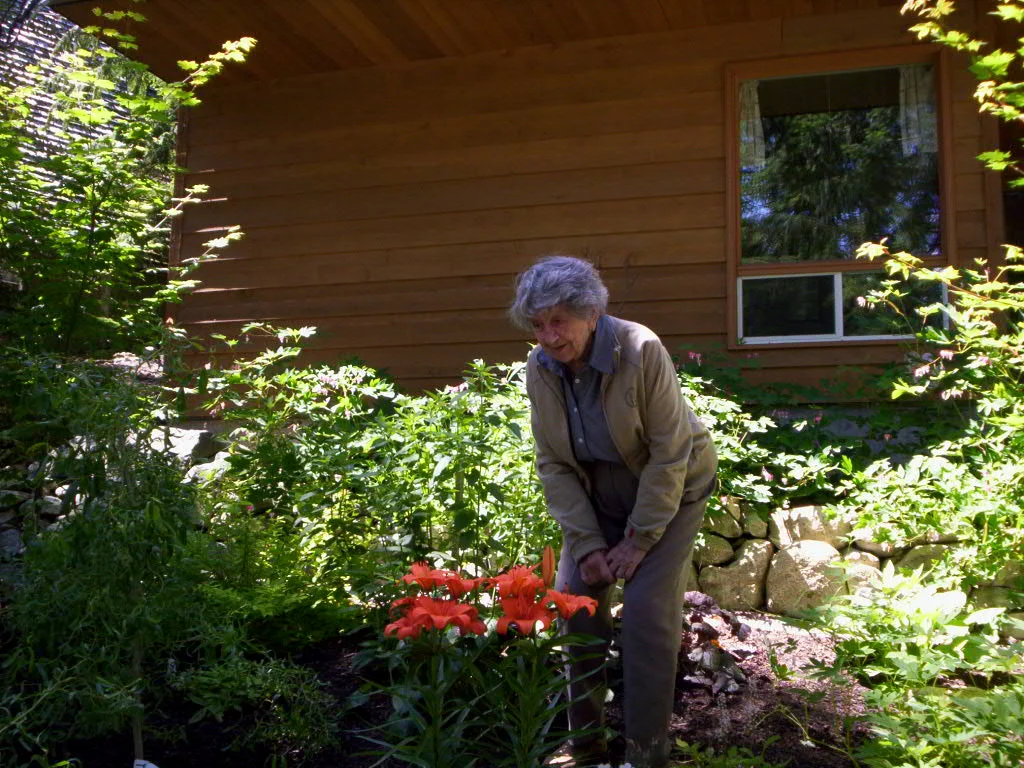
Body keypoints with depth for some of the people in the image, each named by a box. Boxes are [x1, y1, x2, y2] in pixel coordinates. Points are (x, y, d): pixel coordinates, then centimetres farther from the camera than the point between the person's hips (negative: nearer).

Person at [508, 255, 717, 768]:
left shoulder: (641, 351, -27)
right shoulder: (540, 368, -12)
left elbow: (669, 456, -22)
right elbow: (553, 463, -5)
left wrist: (639, 540, -19)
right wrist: (587, 543, -11)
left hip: (668, 490, -4)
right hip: (596, 494, 5)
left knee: (647, 605, -14)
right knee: (575, 597, -4)